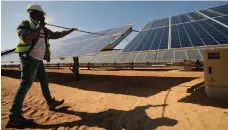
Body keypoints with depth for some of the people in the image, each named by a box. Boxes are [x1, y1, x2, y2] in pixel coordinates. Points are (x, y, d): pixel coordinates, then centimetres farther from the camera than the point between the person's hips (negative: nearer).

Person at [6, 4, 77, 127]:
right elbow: (25, 38, -20)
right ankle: (14, 117, -8)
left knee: (44, 82, 15)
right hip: (29, 58, -9)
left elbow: (56, 35, 25)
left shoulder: (43, 29, 18)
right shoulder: (25, 23, -2)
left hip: (38, 60, 9)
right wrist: (39, 27, -13)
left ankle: (51, 103, 29)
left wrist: (70, 30, 27)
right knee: (25, 84, -13)